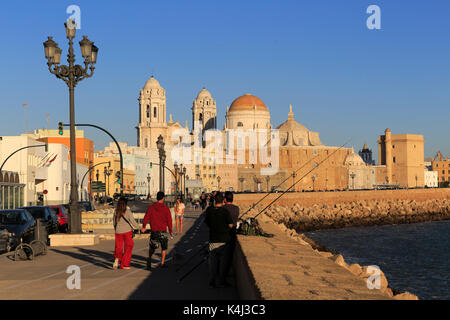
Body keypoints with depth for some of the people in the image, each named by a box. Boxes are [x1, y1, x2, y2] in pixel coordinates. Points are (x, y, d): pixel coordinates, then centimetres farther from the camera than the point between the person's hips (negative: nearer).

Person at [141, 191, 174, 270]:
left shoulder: (151, 207, -2)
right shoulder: (166, 208, -6)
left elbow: (146, 218, -3)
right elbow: (169, 220, -5)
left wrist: (143, 227, 12)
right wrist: (170, 231, 6)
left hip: (154, 231, 1)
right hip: (162, 231, -1)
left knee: (152, 247, 16)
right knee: (164, 247, 16)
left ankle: (149, 258, -9)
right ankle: (162, 263, 16)